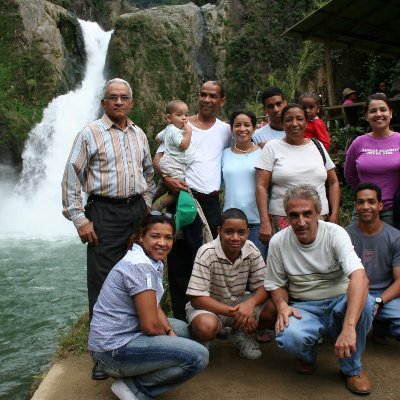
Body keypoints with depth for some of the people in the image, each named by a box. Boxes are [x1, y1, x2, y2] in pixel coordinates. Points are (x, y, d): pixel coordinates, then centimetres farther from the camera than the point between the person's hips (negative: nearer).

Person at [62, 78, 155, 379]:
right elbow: (71, 179, -6)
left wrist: (147, 206, 15)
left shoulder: (139, 135, 12)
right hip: (105, 213, -5)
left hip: (137, 210, 5)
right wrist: (79, 219, -10)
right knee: (103, 282, -3)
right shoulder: (90, 134, -4)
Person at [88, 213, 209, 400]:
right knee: (199, 356, -17)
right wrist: (169, 333, -2)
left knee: (183, 329, 23)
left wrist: (170, 331, -1)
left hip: (127, 332, 10)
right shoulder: (140, 266, -20)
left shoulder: (153, 262, 10)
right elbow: (150, 325, -22)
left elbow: (154, 307, 14)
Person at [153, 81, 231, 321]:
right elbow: (158, 158, 3)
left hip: (211, 202, 2)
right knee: (179, 260, 2)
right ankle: (181, 317, 13)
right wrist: (167, 177, -16)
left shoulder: (225, 130, 14)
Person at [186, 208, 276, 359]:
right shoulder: (206, 253, -24)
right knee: (206, 327, -39)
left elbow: (263, 287, -8)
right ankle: (202, 342, 0)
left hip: (239, 303, 4)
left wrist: (250, 303, -31)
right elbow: (196, 298, -24)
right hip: (209, 306, -4)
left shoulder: (252, 251, -11)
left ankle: (240, 334, 7)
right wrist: (234, 312, -31)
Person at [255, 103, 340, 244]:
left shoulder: (318, 147, 13)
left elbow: (333, 182, 16)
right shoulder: (272, 148, 2)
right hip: (282, 220, -3)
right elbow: (261, 187, -4)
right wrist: (265, 223, -12)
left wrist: (334, 216, 6)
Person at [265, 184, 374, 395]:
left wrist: (349, 327, -45)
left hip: (339, 303, 0)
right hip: (303, 308, 0)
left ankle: (352, 368, -6)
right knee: (288, 337, -33)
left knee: (365, 302, -33)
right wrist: (282, 305, -19)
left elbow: (360, 278, -31)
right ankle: (306, 355, 8)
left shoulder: (335, 234, -16)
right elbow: (277, 284, 6)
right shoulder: (278, 242, -7)